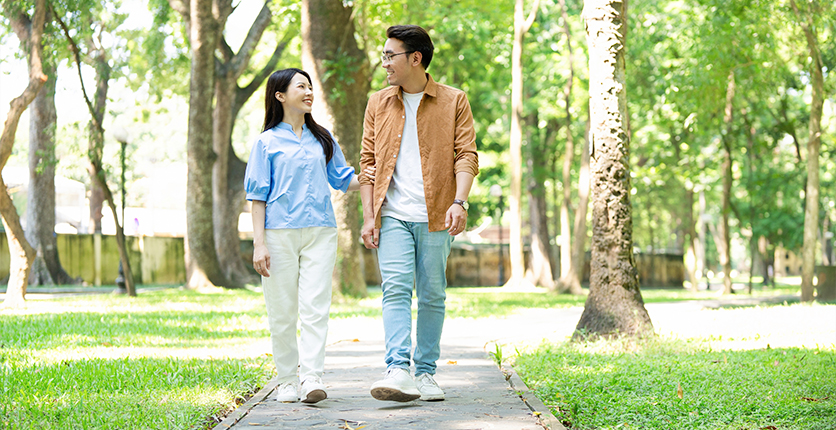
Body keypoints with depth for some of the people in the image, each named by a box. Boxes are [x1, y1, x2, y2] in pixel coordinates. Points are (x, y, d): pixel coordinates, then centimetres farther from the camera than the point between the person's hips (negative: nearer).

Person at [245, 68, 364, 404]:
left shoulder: (322, 138, 16)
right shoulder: (267, 142, 6)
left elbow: (343, 179, 18)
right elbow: (258, 195, 2)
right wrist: (259, 243, -5)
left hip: (320, 232, 2)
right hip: (279, 233, -2)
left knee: (315, 307, -9)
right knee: (282, 311, 1)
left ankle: (312, 378, -16)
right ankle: (287, 380, 10)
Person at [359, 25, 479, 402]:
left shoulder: (453, 102, 5)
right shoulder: (378, 103, 13)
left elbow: (466, 156, -1)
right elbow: (368, 162, 11)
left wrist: (459, 202, -16)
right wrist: (368, 216, 2)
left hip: (435, 216, -1)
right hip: (393, 215, 1)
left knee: (432, 296, 4)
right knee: (396, 289, -14)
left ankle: (426, 373, 13)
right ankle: (398, 371, -23)